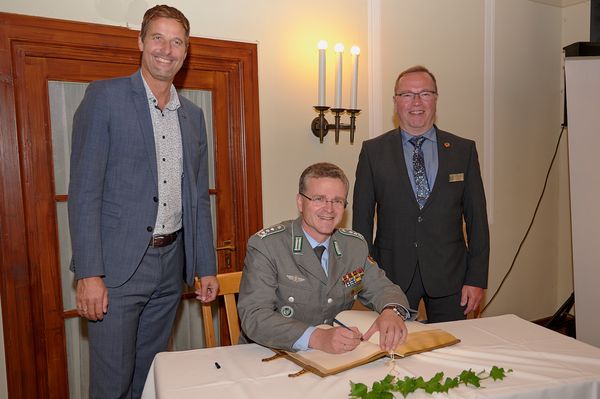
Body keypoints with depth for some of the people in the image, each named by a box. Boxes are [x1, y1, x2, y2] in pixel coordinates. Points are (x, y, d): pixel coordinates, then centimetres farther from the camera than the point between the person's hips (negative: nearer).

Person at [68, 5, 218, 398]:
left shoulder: (193, 115, 11)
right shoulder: (105, 96, -4)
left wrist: (207, 267, 10)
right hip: (117, 266, -5)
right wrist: (89, 274, -15)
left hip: (171, 264, 5)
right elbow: (84, 191, -10)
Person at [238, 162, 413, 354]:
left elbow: (382, 288, 9)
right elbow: (254, 316, -22)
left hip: (337, 358, 4)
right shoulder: (265, 245, -14)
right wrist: (317, 337, -35)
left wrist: (391, 312, -15)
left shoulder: (356, 245, 4)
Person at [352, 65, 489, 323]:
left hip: (449, 276, 1)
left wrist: (477, 279, -1)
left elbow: (476, 218, 4)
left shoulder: (463, 150, 4)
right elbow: (362, 218, 0)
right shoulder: (373, 151, 0)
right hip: (392, 275, -1)